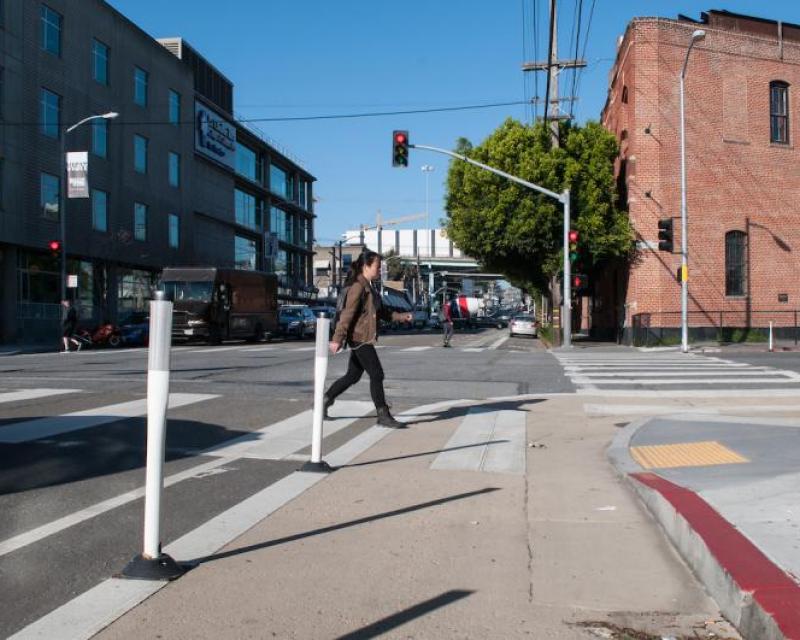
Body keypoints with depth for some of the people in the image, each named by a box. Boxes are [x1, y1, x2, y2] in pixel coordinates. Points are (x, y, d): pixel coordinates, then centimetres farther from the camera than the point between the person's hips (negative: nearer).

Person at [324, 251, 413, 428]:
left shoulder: (369, 287, 17)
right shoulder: (358, 287, -14)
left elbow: (381, 311, 24)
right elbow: (347, 314, -19)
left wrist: (400, 317, 14)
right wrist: (337, 339, -22)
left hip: (364, 339, 10)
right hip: (360, 338, -10)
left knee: (353, 375, 16)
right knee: (377, 375, -7)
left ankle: (323, 401, 25)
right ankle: (383, 416, -1)